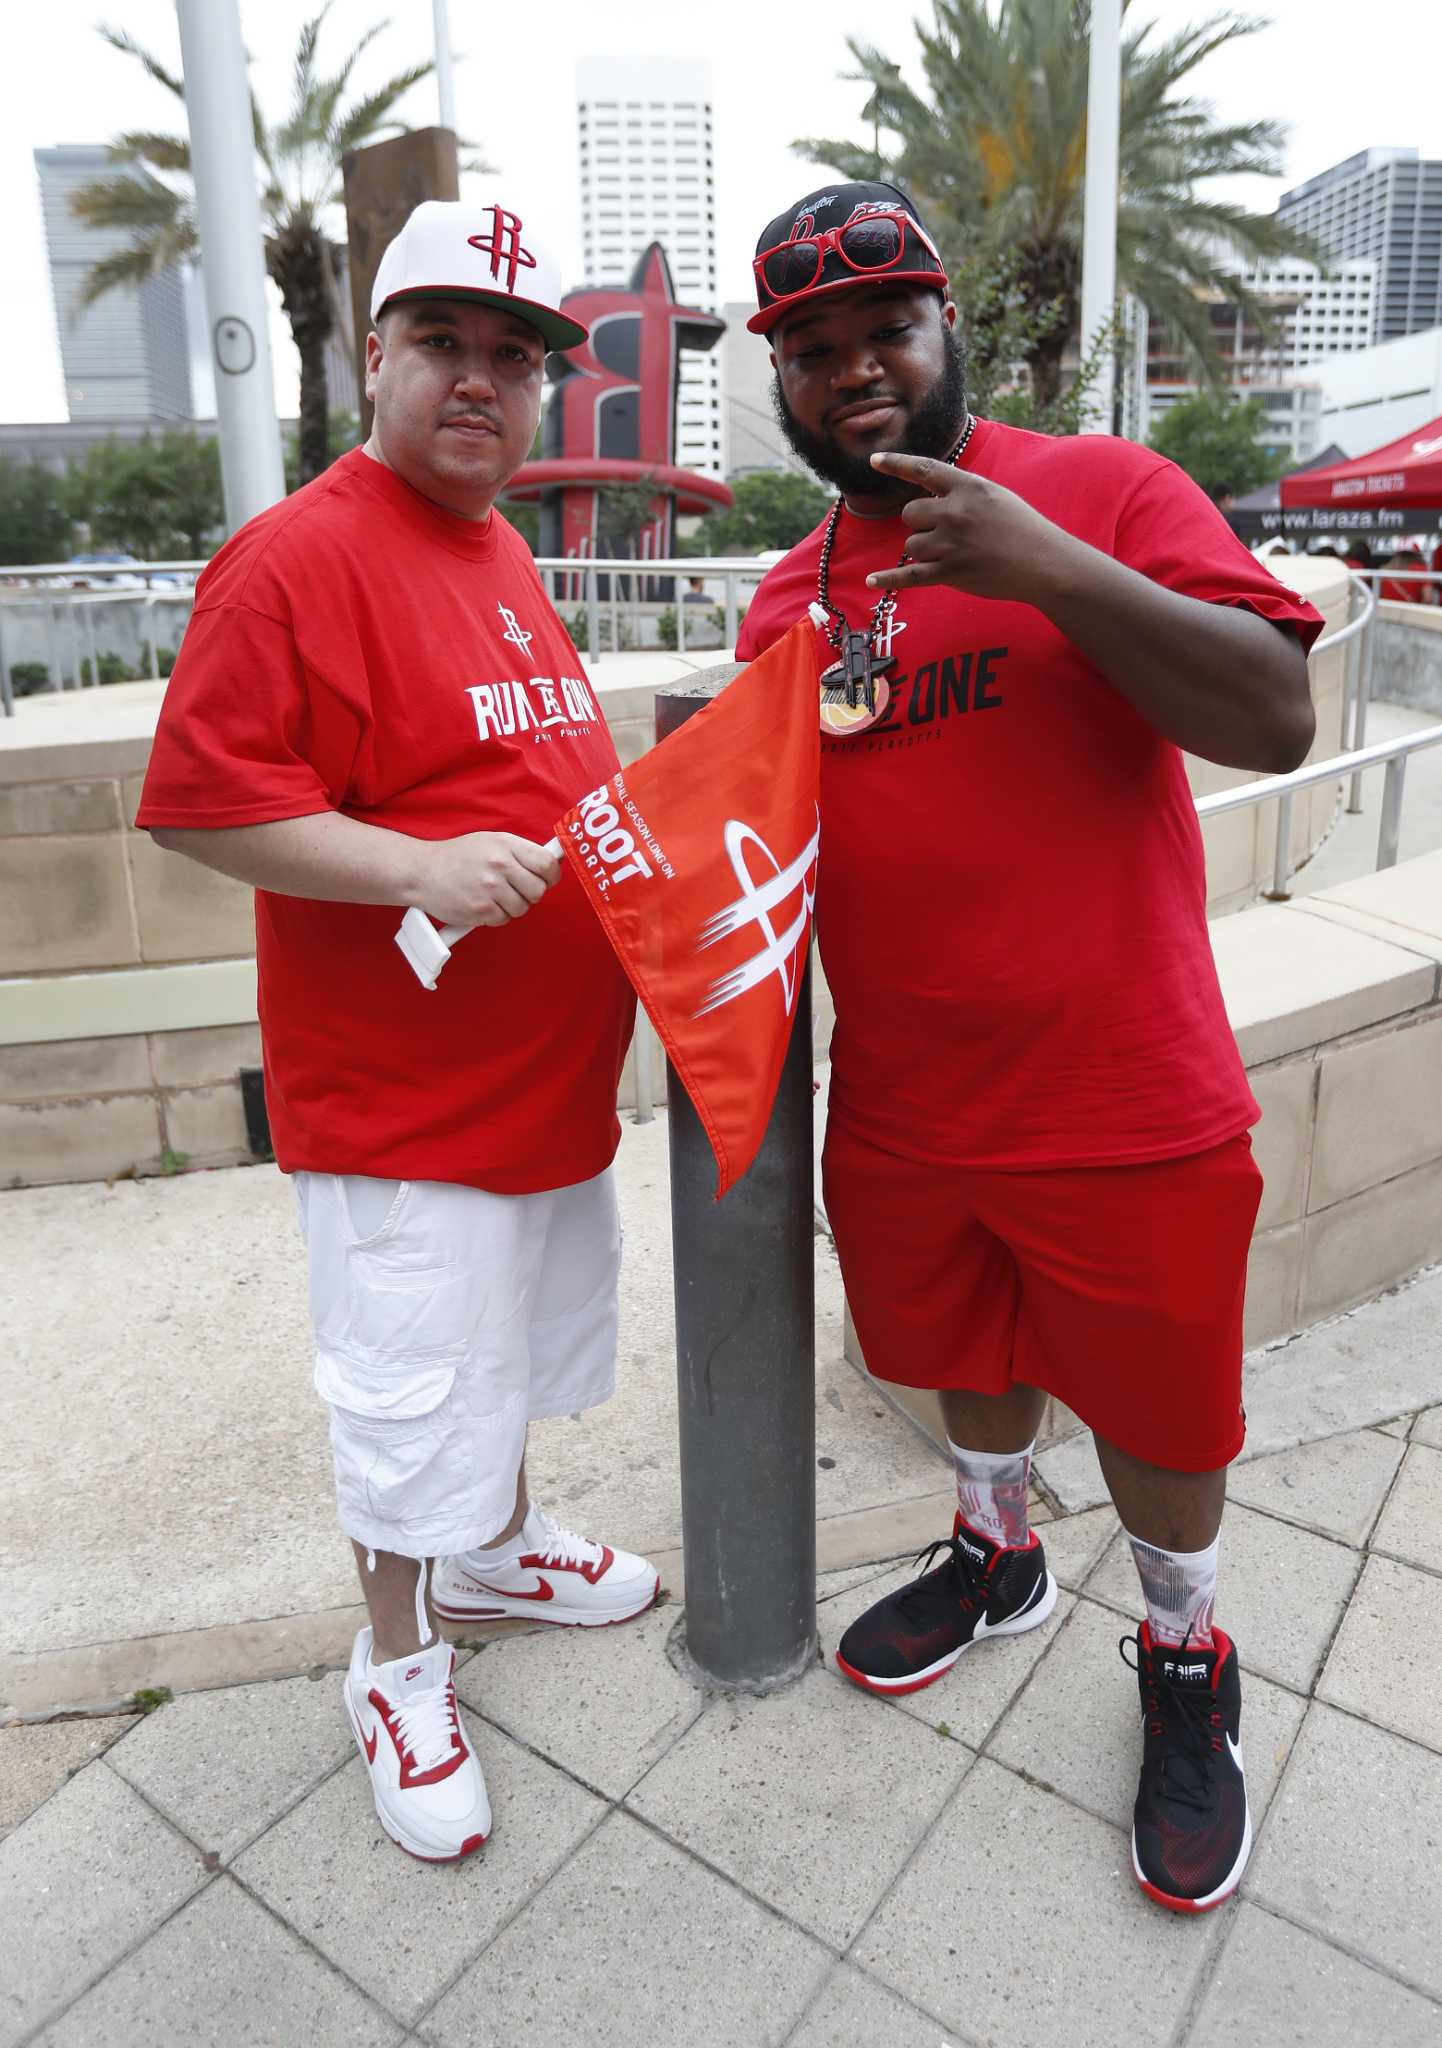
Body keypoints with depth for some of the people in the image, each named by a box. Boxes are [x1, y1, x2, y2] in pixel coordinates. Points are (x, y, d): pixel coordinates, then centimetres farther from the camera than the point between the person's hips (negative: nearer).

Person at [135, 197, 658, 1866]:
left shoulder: (506, 554, 13)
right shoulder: (297, 557, -15)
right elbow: (198, 798, -20)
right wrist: (418, 869, -28)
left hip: (551, 1066, 9)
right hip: (401, 1097, -8)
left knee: (519, 1337, 24)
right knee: (413, 1389, 6)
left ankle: (500, 1546, 49)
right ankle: (398, 1662, 31)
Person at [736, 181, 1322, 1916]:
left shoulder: (1099, 490, -7)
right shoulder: (783, 599, 8)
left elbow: (1276, 717, -17)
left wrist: (1049, 570, -25)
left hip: (1124, 1103, -4)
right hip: (900, 1107, 5)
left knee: (1152, 1401, 13)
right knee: (959, 1347, 24)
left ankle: (1185, 1658, 42)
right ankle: (996, 1552, 53)